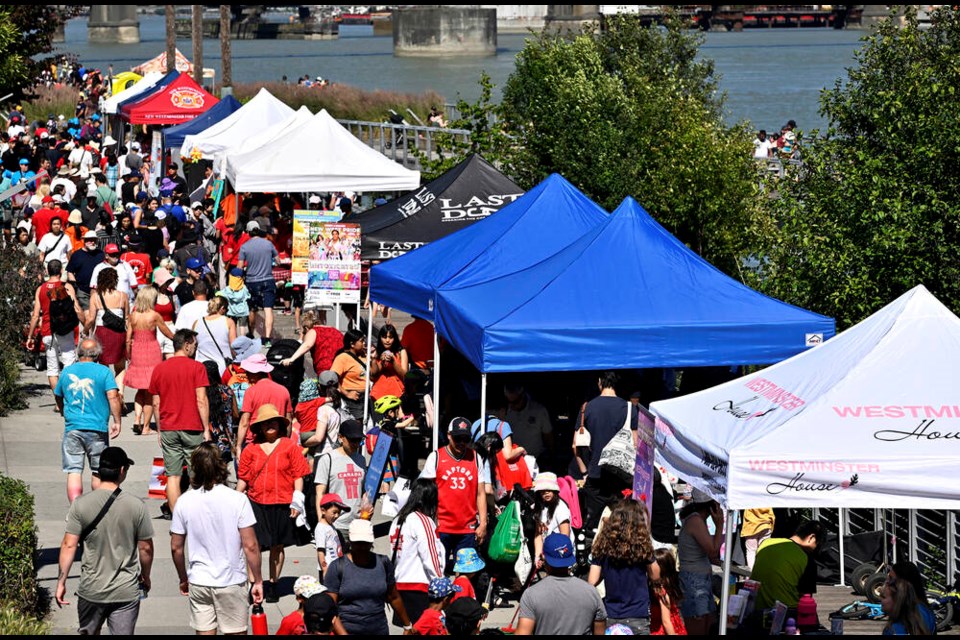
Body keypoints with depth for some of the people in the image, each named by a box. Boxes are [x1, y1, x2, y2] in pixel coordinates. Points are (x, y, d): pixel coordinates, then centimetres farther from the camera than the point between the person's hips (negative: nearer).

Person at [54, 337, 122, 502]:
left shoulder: (67, 371, 9)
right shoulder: (103, 371, -1)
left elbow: (58, 396, 21)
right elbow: (113, 396, -12)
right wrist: (116, 421, -5)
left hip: (72, 427, 1)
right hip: (97, 427, -1)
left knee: (74, 472, -3)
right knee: (98, 471, 14)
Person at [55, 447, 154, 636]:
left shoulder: (81, 504, -8)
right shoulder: (135, 505, -9)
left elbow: (69, 545, -9)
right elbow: (146, 548, -1)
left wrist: (61, 581, 0)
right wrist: (145, 576, 16)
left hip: (91, 590, 1)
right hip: (126, 591, -1)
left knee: (89, 633, 22)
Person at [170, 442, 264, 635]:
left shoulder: (184, 502, -4)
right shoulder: (238, 500, -13)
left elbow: (176, 547, 2)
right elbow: (250, 546, -12)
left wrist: (183, 579, 17)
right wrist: (257, 581, -1)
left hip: (198, 583, 2)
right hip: (231, 582, -2)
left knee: (205, 633, 9)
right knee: (236, 633, 7)